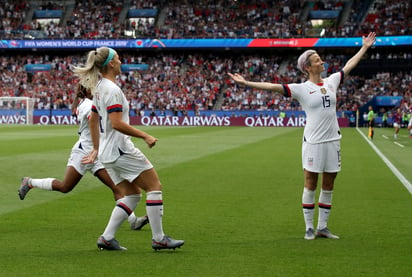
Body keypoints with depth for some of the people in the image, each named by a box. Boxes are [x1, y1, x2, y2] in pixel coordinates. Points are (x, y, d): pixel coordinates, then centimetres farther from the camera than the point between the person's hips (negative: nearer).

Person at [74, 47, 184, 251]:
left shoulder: (99, 87, 14)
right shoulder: (112, 89, -16)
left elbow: (93, 119, 23)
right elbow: (117, 123, -23)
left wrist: (96, 148, 29)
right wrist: (145, 136, -19)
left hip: (107, 153, 10)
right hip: (120, 149, -10)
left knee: (131, 196, 12)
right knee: (154, 186, -3)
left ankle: (107, 238, 5)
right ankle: (158, 238, -3)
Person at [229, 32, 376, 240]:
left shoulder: (331, 82, 9)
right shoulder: (301, 89, -6)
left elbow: (349, 65, 23)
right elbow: (273, 86, -12)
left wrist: (364, 47, 30)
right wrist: (247, 83, -20)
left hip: (333, 140, 5)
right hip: (313, 141, -5)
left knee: (328, 186, 9)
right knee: (310, 185, 1)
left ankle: (323, 227, 18)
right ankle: (309, 228, 9)